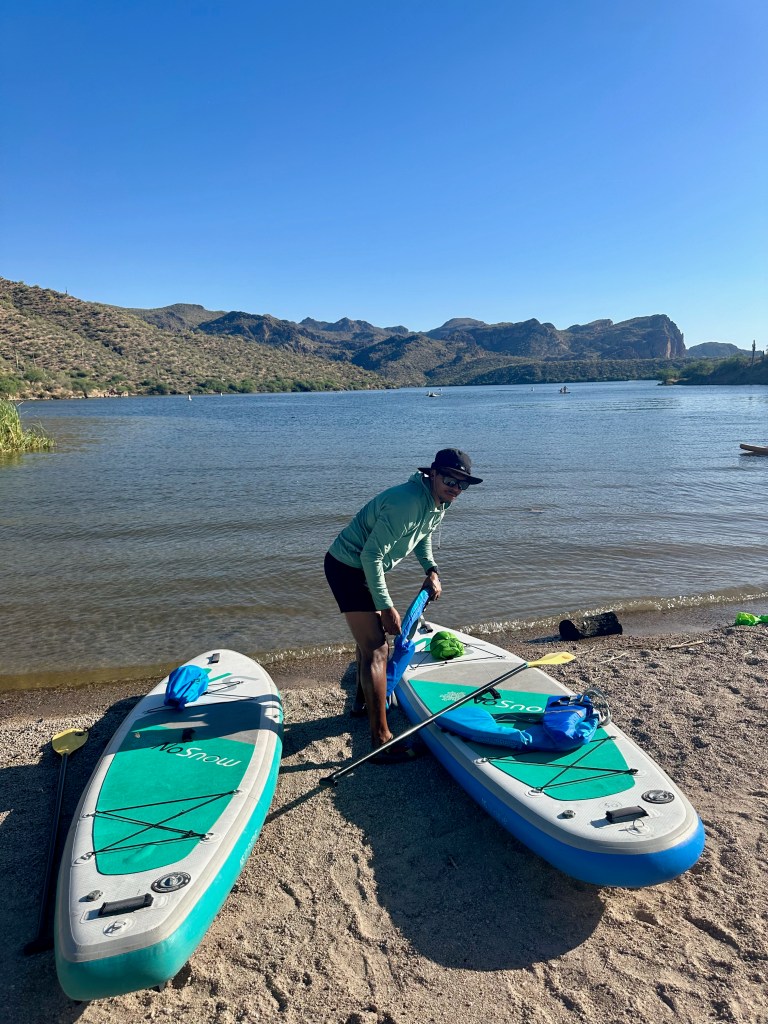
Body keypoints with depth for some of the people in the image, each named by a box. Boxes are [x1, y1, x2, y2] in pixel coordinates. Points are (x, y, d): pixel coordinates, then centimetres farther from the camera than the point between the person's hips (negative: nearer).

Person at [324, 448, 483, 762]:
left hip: (365, 567, 10)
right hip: (348, 567, -10)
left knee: (372, 633, 26)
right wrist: (387, 607, -26)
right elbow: (371, 556, -30)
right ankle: (381, 740, -6)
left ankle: (364, 700, 49)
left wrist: (431, 570, 2)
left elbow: (423, 536, 20)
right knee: (375, 649, -12)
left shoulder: (439, 502, -1)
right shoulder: (408, 502, -31)